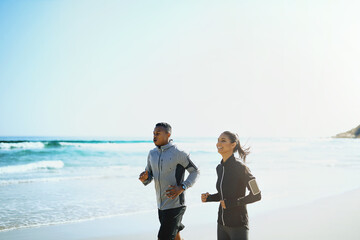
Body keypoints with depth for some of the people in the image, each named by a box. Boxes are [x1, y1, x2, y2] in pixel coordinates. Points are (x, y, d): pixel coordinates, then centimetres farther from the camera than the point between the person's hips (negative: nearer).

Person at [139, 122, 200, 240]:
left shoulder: (179, 153, -11)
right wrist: (145, 178, -10)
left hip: (175, 206, -7)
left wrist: (182, 187, -18)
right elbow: (149, 175, 15)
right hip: (161, 206, 7)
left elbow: (195, 172, -4)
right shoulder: (152, 154, 8)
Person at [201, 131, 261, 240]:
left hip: (238, 225, -7)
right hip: (222, 224, 7)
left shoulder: (240, 167, -16)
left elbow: (256, 195, -14)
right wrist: (208, 198, 2)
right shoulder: (219, 168, 7)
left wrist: (231, 203, -16)